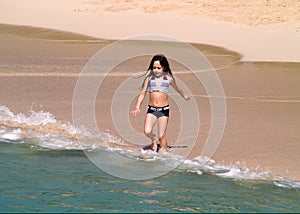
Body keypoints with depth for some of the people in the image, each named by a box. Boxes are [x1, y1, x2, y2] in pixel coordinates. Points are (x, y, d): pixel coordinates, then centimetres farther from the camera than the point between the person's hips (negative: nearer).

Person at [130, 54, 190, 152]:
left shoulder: (168, 78, 0)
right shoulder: (149, 77, 1)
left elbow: (177, 88, 21)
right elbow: (142, 93, 4)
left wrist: (184, 96, 39)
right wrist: (137, 107, -8)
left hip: (164, 110, -1)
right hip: (151, 110, 1)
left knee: (162, 136, -2)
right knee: (147, 131, -17)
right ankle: (153, 139, 16)